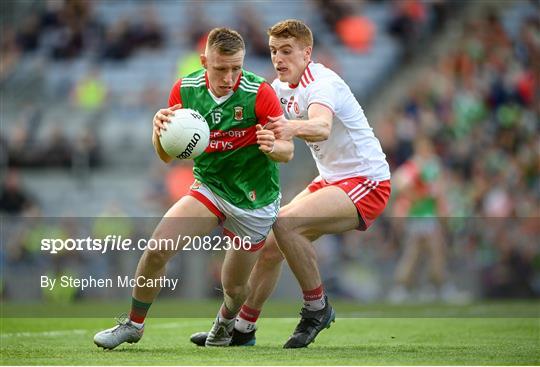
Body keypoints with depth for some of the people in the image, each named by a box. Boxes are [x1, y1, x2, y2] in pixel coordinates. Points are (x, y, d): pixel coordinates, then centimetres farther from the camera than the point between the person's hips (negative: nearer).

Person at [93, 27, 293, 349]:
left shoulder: (259, 93, -20)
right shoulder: (185, 90, -9)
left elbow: (288, 150, -14)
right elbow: (166, 155, -3)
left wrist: (273, 146, -37)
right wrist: (159, 129, -25)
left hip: (255, 201, -3)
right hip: (209, 187, 3)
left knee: (234, 289, 5)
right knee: (158, 248, -17)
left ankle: (226, 323, 42)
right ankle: (134, 324, 3)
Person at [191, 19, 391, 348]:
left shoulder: (322, 83, -22)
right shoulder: (282, 88, 6)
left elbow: (322, 126, -43)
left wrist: (294, 127, -66)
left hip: (366, 181, -9)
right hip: (331, 180, 9)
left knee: (286, 224, -27)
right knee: (270, 244, 5)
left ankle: (317, 307, -11)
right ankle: (243, 328, 20)